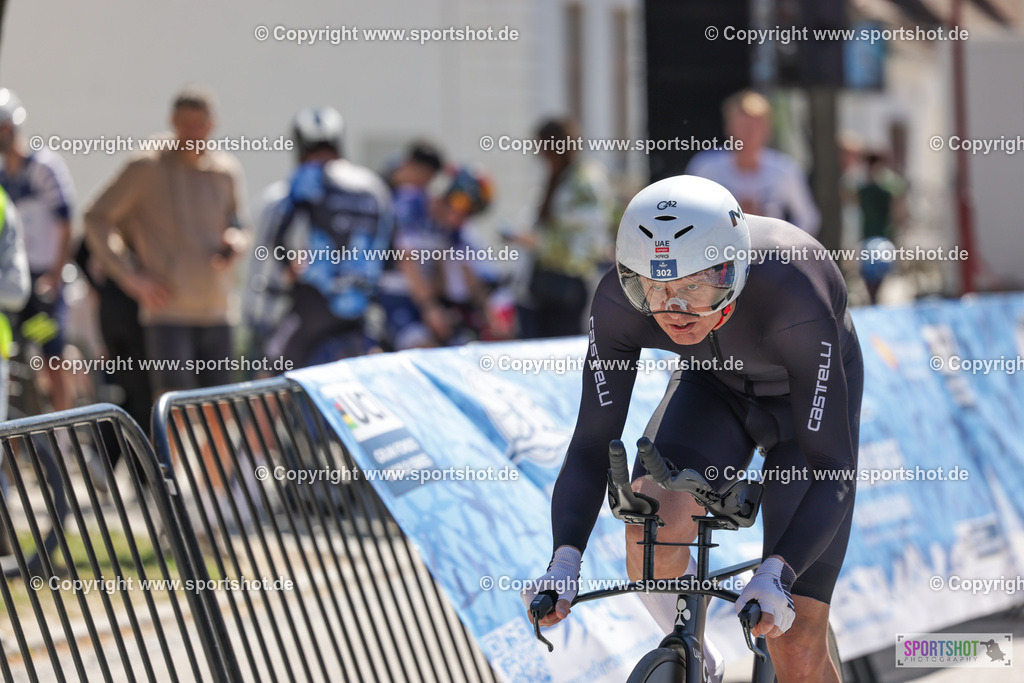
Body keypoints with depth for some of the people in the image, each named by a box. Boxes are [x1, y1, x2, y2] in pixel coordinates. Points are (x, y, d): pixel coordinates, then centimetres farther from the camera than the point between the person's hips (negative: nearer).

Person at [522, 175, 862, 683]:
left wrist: (776, 574, -53)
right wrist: (564, 561, -43)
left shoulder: (795, 301, -41)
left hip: (806, 396, -2)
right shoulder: (619, 300, -31)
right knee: (652, 534, -29)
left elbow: (831, 469, -38)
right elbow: (590, 447, -26)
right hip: (714, 383, 3)